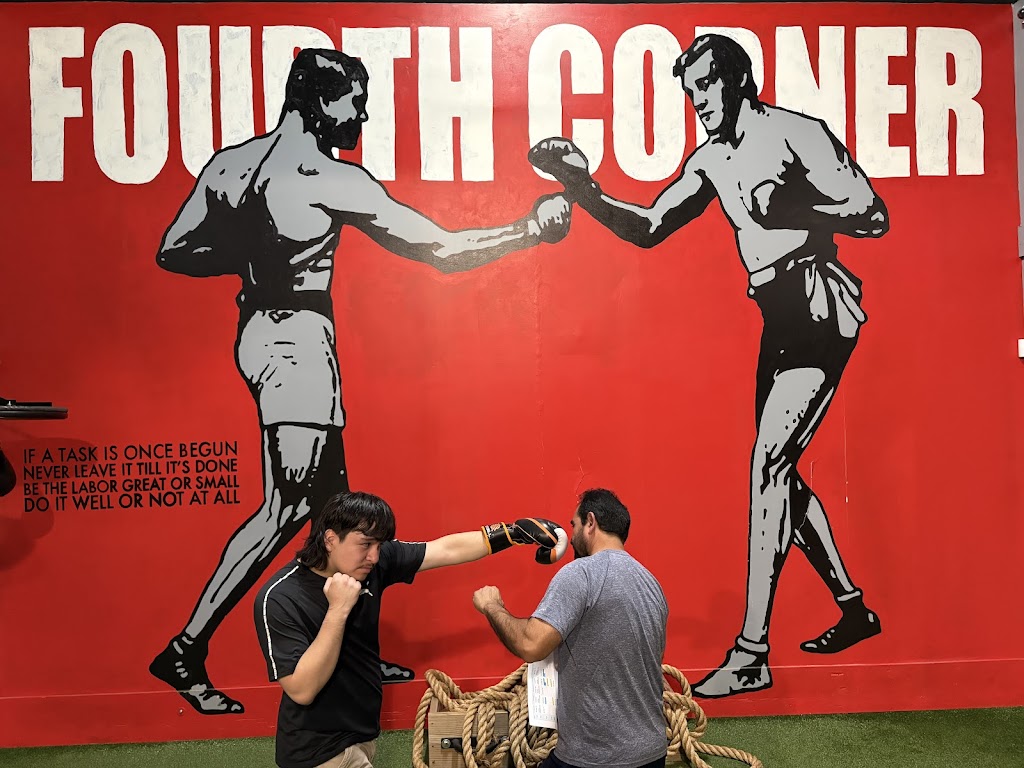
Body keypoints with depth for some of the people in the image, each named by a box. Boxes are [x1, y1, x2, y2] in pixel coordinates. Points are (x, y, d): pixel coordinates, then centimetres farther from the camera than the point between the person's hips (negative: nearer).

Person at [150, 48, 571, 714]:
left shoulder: (226, 165, 8)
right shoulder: (330, 178, -14)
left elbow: (172, 253, 11)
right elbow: (443, 249, -11)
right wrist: (532, 229, 0)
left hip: (260, 334, 9)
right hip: (297, 340, -9)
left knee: (331, 497, 14)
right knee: (288, 506, -3)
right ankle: (185, 650, 4)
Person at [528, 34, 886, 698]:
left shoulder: (797, 133, -6)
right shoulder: (711, 160, 15)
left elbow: (875, 218, -9)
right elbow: (646, 228, 14)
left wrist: (791, 208, -20)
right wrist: (583, 188, 3)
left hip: (820, 307, -8)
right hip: (778, 319, 9)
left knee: (769, 461, -16)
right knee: (778, 470, 12)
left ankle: (752, 655, -11)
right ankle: (854, 610, 30)